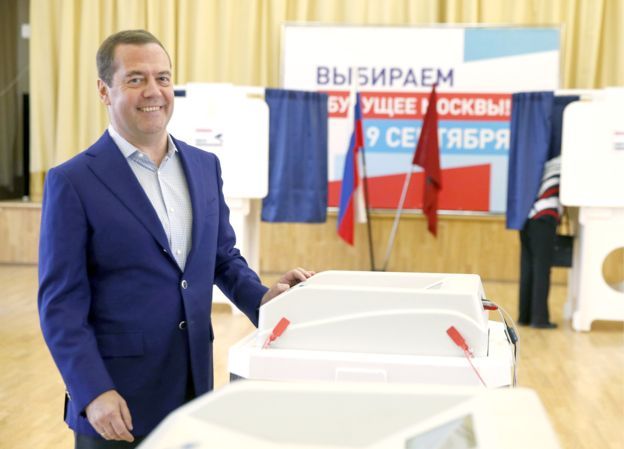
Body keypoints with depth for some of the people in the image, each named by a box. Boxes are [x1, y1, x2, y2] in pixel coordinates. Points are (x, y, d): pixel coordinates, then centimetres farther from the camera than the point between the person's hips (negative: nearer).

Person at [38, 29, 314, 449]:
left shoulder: (205, 165, 7)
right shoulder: (73, 182, -9)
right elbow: (61, 304, -10)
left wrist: (262, 298, -3)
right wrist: (94, 393, -18)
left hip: (194, 390, 5)